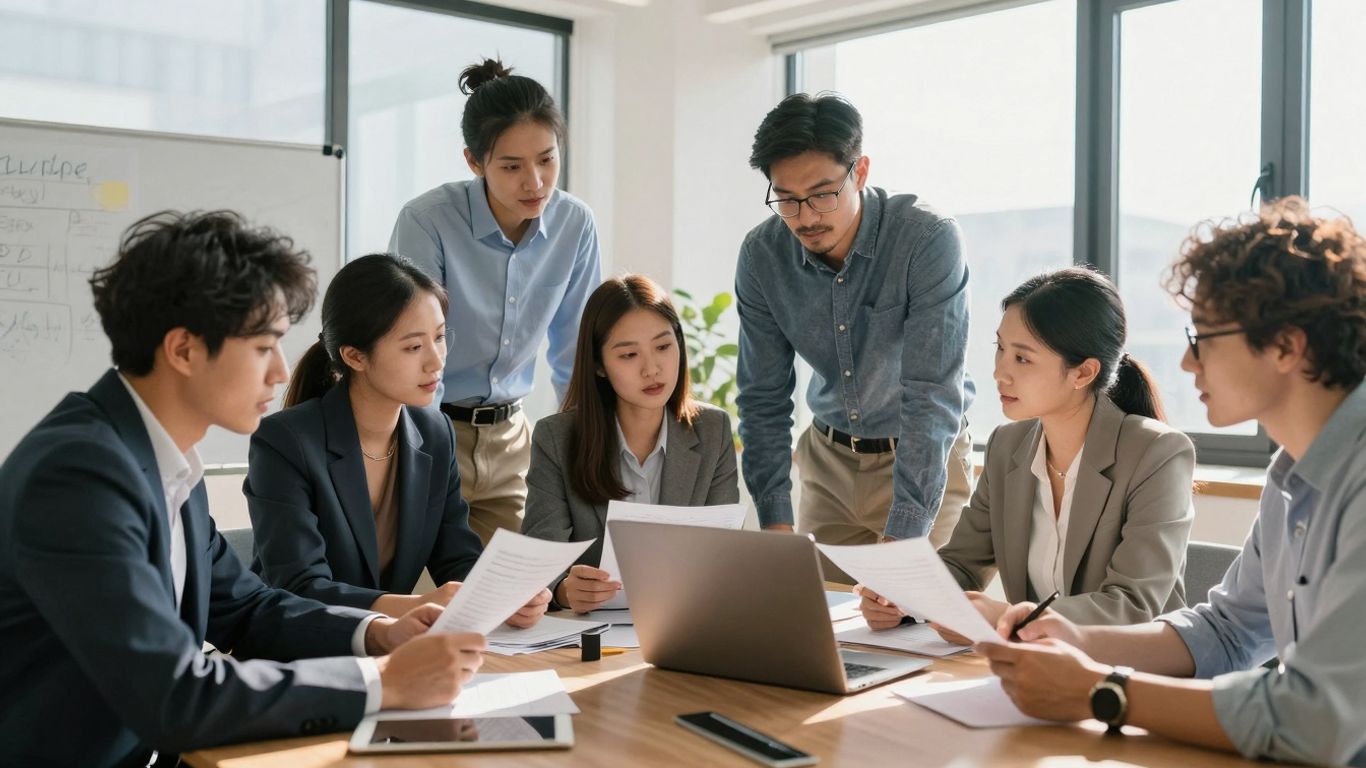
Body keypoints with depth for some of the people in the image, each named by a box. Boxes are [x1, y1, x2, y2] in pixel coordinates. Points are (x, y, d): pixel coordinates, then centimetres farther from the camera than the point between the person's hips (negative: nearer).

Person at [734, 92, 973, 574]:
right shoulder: (762, 254, -12)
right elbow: (764, 398, -7)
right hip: (828, 459, 3)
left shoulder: (930, 240, -24)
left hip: (924, 459, -3)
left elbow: (932, 399, -28)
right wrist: (777, 525, -16)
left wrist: (900, 538, -34)